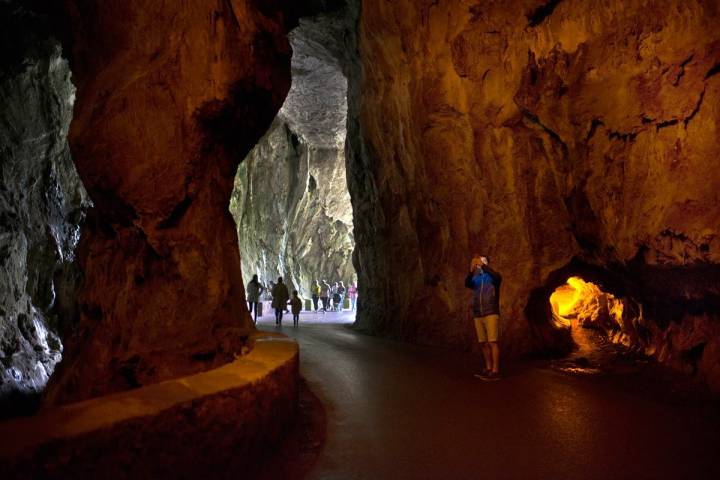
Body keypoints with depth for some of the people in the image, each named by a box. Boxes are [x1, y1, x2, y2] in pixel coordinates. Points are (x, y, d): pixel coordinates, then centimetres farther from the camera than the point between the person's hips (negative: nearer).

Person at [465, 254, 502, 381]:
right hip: (477, 315, 4)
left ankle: (495, 371, -10)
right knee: (484, 343, 7)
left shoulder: (492, 277, 4)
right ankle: (488, 369, 15)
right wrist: (471, 271, -28)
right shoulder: (475, 278, 12)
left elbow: (497, 277, -21)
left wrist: (483, 266, -29)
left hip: (491, 314, -4)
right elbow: (467, 284, -9)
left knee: (492, 342, -9)